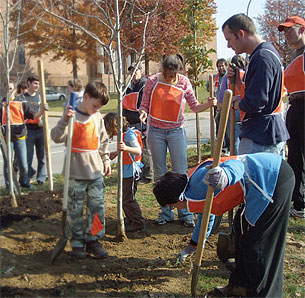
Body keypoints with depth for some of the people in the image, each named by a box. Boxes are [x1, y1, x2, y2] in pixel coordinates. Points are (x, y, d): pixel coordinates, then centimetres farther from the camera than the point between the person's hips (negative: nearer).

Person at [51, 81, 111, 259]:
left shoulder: (98, 117, 9)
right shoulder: (72, 116, -6)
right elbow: (57, 137, -17)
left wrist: (106, 160, 15)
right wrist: (65, 120, -30)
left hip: (96, 172, 4)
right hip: (76, 173, -4)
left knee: (98, 208, 6)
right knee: (75, 211, 5)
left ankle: (93, 240, 21)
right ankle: (77, 243, 19)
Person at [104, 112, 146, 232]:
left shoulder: (129, 134, -18)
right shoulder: (122, 135, 12)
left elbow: (138, 151, -29)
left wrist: (126, 148, -43)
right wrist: (116, 153, 26)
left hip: (131, 172, -10)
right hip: (125, 172, 10)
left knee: (128, 199, -5)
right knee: (123, 198, 16)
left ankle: (139, 223, 5)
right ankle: (131, 220, 28)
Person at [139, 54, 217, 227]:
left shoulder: (184, 82, -2)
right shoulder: (153, 81, -4)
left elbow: (194, 107, 1)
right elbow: (144, 104, 3)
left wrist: (209, 104, -18)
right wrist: (143, 113, -20)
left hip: (176, 131, -1)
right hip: (156, 131, 1)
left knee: (181, 173, -2)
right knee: (160, 174, 7)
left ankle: (186, 213, 9)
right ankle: (166, 213, 18)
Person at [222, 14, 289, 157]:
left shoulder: (262, 58, -17)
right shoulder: (269, 51, 17)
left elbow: (254, 104, -24)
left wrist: (234, 103, -5)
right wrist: (236, 79, 6)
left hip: (259, 137, -11)